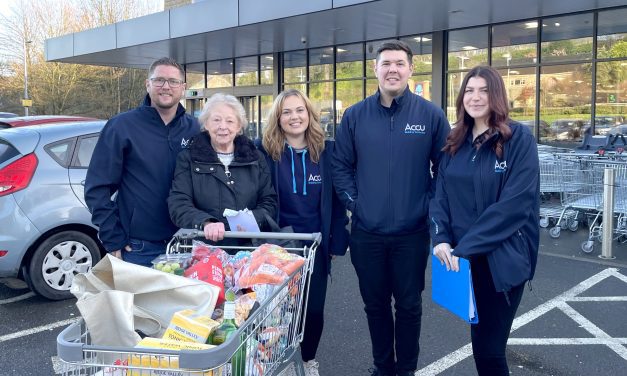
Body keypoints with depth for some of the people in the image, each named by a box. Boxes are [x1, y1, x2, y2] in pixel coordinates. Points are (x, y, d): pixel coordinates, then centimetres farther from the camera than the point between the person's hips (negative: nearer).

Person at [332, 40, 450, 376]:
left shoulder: (430, 115, -4)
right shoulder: (355, 115, 0)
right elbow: (341, 165, 5)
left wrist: (430, 204, -6)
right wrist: (352, 202, -4)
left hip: (412, 232, -1)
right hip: (366, 231, 2)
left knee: (409, 304, 12)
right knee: (375, 303, 16)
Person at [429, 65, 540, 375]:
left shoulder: (519, 139, -9)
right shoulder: (455, 142, 8)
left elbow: (515, 203, -18)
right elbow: (441, 194, 6)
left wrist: (465, 247, -21)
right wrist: (441, 239, -11)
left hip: (502, 259, -5)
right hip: (463, 257, 5)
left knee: (487, 348, 0)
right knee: (481, 339, 17)